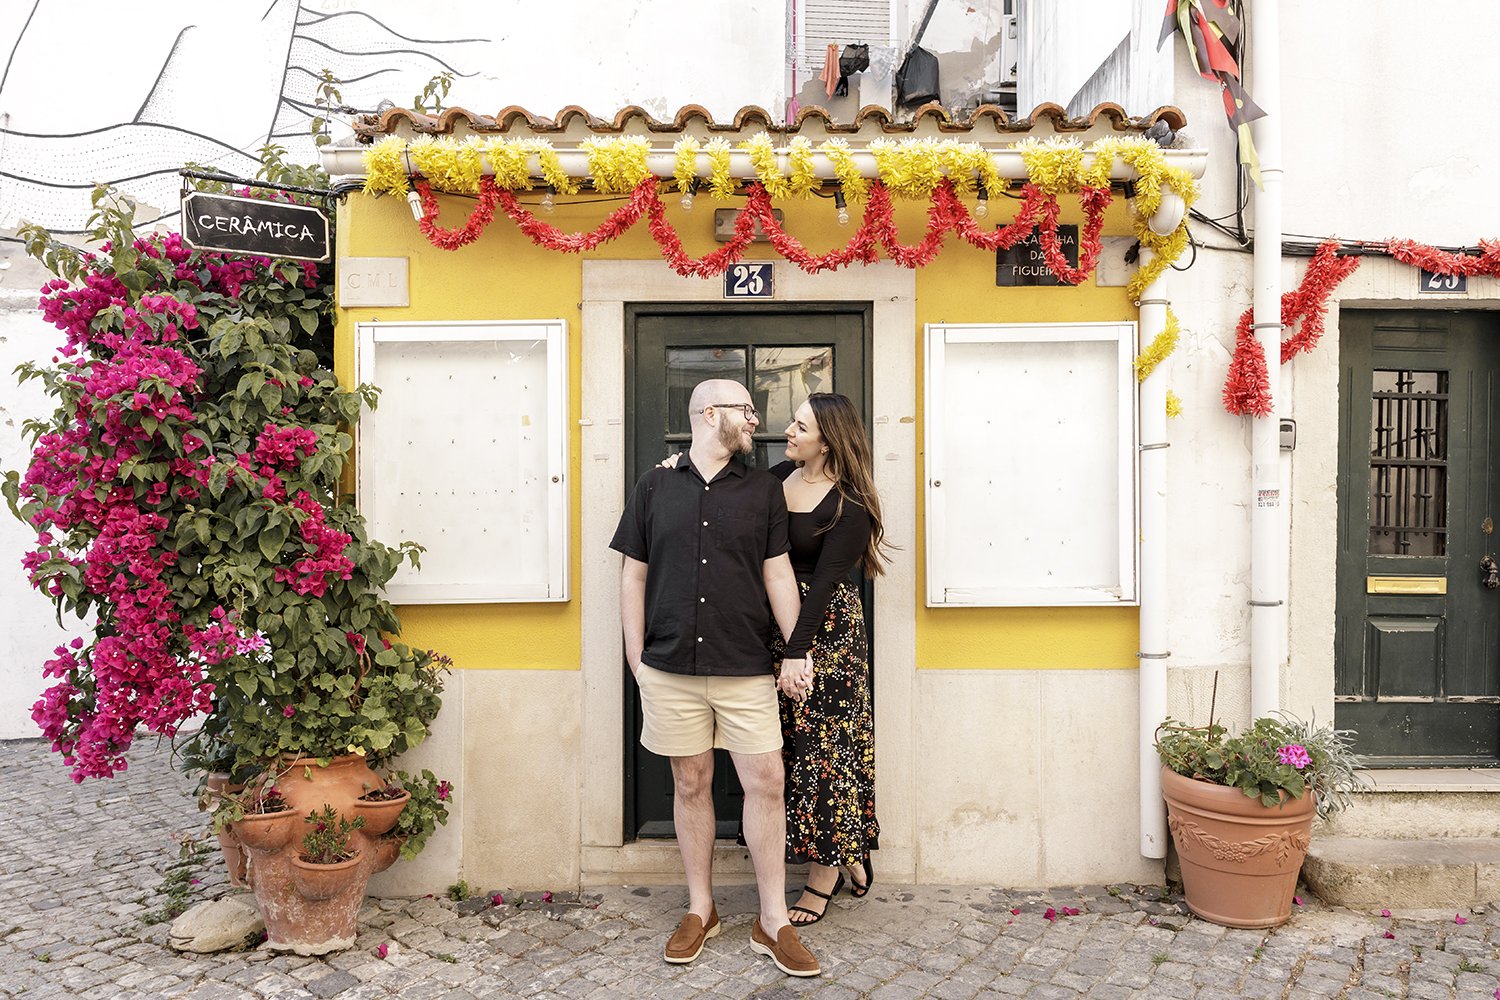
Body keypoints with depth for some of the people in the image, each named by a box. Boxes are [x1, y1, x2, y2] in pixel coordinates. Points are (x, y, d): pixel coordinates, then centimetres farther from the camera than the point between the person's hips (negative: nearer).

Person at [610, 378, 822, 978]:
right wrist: (635, 659, 2)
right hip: (670, 669, 0)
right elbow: (633, 576, 7)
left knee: (766, 783, 0)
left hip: (746, 669, 0)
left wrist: (796, 648, -5)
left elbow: (778, 573, 5)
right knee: (690, 784, 11)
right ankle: (700, 911, 28)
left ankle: (772, 922, 17)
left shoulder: (763, 490, 7)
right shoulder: (655, 487, 5)